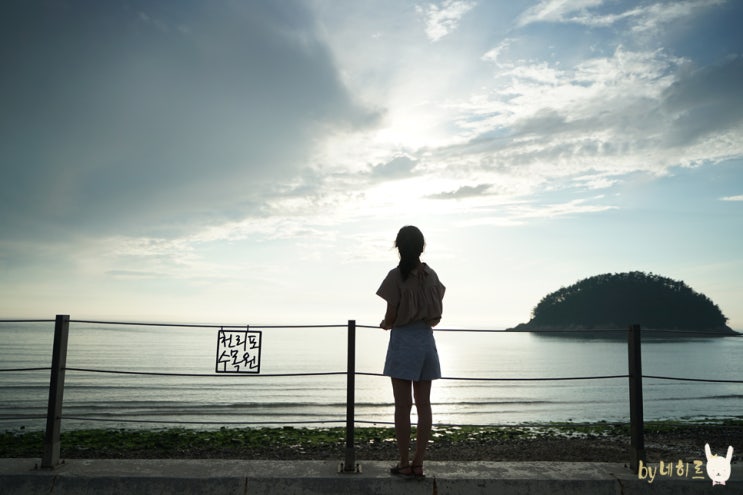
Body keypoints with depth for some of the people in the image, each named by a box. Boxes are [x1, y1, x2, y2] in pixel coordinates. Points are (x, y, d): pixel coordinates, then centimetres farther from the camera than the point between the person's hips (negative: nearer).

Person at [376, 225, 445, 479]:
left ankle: (404, 463, 9)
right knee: (423, 405, 8)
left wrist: (385, 324, 11)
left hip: (403, 342, -5)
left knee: (402, 406, 2)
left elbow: (391, 316, -11)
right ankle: (418, 463, 13)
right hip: (426, 341, 5)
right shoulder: (431, 275, 5)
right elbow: (437, 317, 7)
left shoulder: (396, 275, -11)